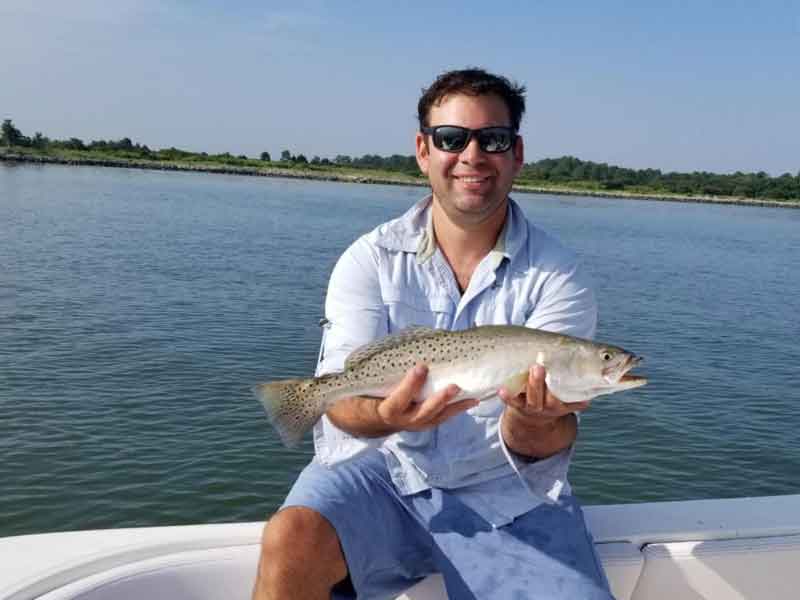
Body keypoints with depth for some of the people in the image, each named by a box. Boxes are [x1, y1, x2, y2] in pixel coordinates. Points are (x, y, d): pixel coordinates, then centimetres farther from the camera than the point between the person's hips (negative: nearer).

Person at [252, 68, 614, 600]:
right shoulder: (371, 259, -1)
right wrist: (388, 415, -34)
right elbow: (342, 394, -10)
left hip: (506, 493, 1)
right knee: (291, 541, -28)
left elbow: (555, 434, -11)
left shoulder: (557, 275, -4)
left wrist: (533, 424, -37)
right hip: (380, 467, 0)